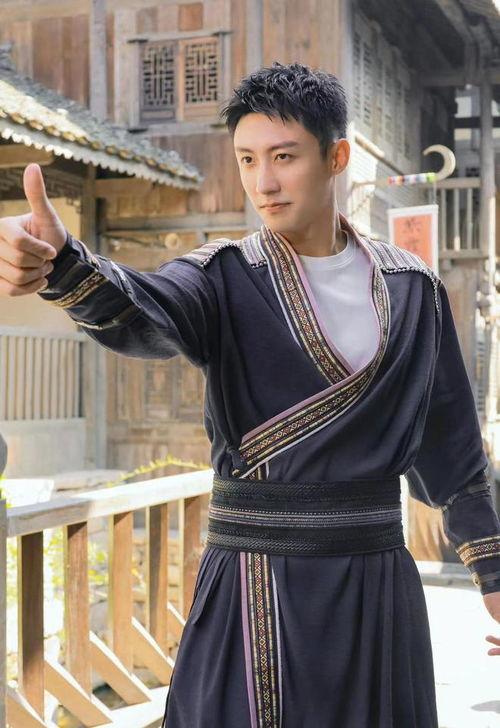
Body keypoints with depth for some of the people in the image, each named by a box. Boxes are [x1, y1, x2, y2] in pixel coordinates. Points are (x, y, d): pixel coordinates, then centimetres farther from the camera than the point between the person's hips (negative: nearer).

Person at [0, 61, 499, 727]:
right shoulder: (226, 278, -3)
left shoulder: (414, 288, 4)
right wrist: (59, 263, -46)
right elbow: (139, 315, -25)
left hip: (378, 588, 2)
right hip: (255, 589, -2)